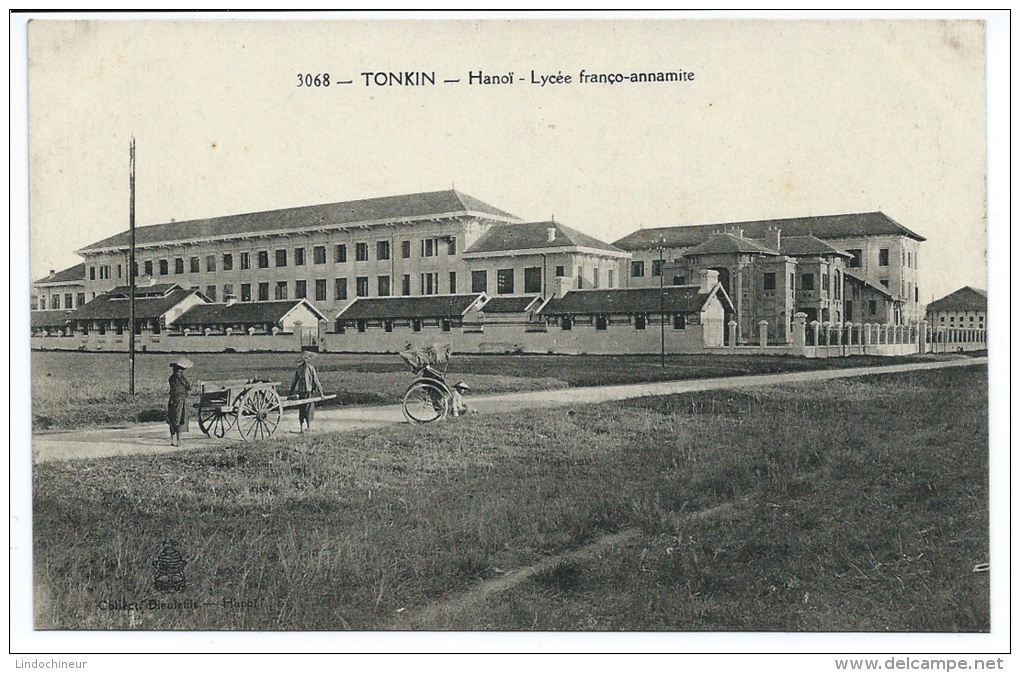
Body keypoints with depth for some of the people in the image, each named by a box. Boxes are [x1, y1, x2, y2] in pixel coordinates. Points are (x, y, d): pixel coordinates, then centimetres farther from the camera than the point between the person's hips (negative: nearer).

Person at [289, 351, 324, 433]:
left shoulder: (298, 369, 4)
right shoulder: (310, 368, -9)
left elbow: (295, 381, 9)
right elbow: (315, 381, -9)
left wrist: (291, 391, 17)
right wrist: (320, 391, -6)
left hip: (301, 391, 4)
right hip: (309, 391, -4)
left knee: (301, 410, 11)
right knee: (309, 409, 4)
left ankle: (301, 428, 11)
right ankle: (309, 426, 1)